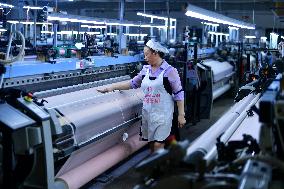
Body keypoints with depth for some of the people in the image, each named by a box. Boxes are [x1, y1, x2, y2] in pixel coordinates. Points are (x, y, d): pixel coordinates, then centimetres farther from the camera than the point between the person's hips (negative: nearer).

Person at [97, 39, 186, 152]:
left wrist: (181, 115, -8)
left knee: (158, 144, -7)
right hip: (147, 113, 5)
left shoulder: (170, 71, -8)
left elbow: (179, 94, -7)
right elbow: (132, 83, 17)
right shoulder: (145, 70, 8)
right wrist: (112, 87, 10)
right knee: (151, 143, 11)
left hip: (163, 114, -5)